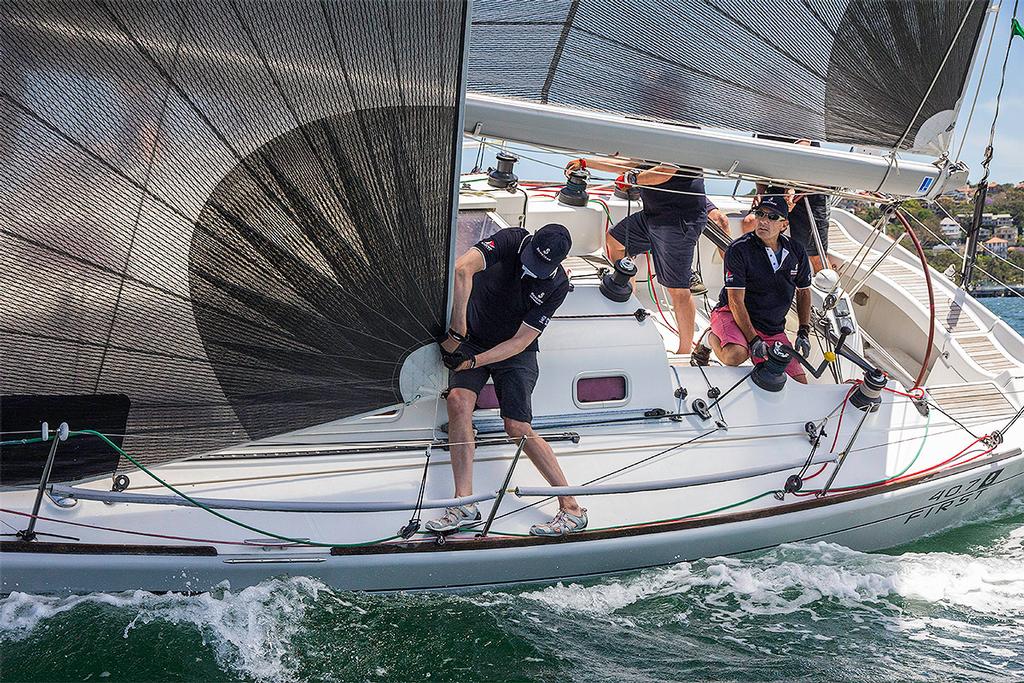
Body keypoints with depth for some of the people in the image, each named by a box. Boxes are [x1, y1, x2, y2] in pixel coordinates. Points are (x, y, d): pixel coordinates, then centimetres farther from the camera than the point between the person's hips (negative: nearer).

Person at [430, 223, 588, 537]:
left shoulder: (557, 285, -17)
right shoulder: (512, 240, -20)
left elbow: (520, 342, -17)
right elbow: (463, 269, -36)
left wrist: (472, 362, -26)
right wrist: (457, 333, -36)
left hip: (514, 352, -2)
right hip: (473, 338, 2)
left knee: (517, 427, -16)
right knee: (458, 400, -23)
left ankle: (572, 508, -8)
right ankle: (464, 504, -20)